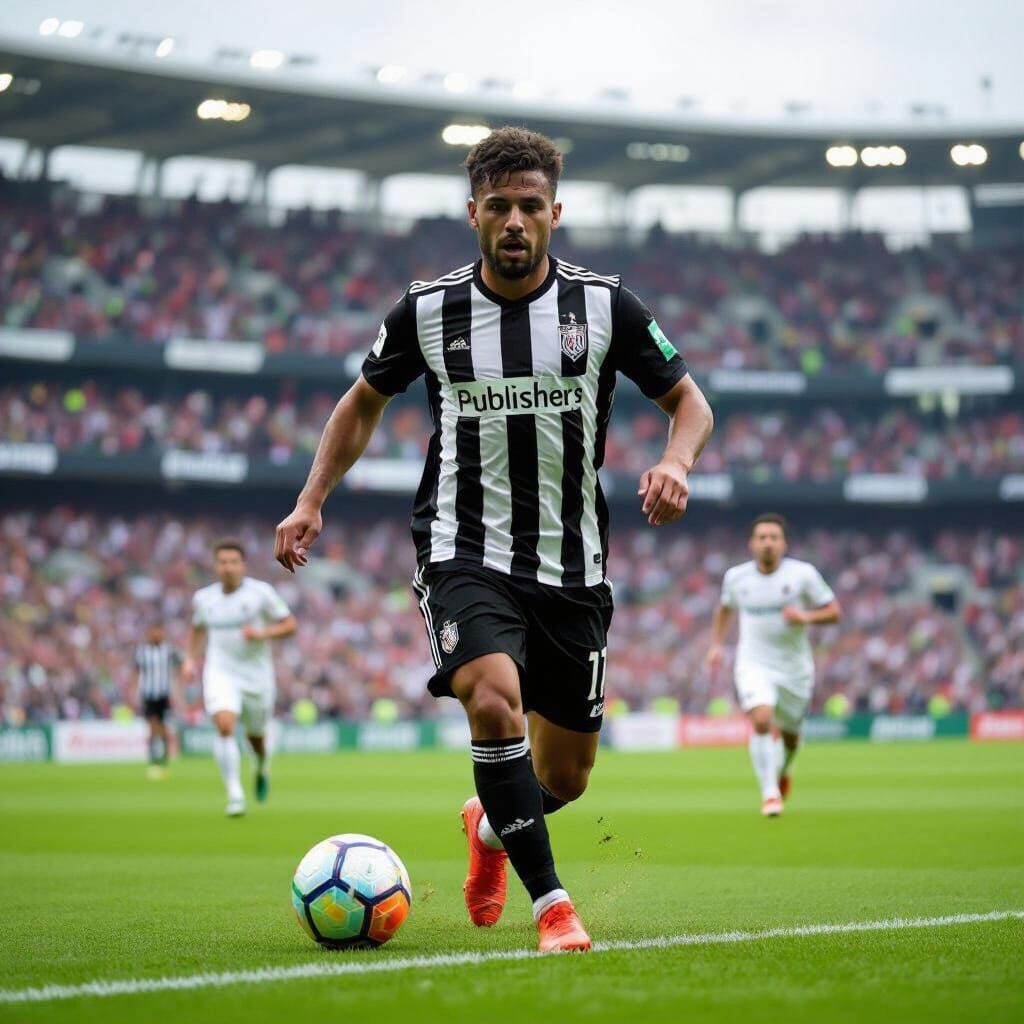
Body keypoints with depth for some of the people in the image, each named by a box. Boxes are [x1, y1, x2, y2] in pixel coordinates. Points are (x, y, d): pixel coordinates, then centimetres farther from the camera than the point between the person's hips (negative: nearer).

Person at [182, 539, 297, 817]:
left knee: (255, 735, 12)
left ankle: (263, 766, 50)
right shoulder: (204, 598, 4)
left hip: (256, 676, -1)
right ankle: (235, 795, -23)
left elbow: (289, 625, -4)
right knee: (225, 726, -24)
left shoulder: (261, 592, -7)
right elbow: (198, 629, 23)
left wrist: (262, 633, -21)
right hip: (220, 673, 1)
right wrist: (191, 659, 8)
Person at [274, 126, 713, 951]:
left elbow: (688, 399, 6)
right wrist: (311, 503, 4)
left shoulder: (605, 306, -3)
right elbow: (366, 401, 15)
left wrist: (676, 463, -16)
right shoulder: (428, 310, -2)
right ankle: (551, 903, -20)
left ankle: (491, 827, 45)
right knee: (493, 697, -31)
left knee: (566, 776, 8)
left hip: (573, 566, 2)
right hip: (464, 553, -2)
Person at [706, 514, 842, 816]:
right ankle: (770, 793, -20)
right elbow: (725, 607, 21)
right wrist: (716, 645, 13)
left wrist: (806, 617, -21)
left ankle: (783, 771, 49)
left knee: (789, 734, 14)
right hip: (754, 665, -1)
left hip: (795, 667, 1)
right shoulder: (736, 577, -1)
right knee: (761, 721, -26)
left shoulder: (803, 574, -8)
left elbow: (834, 612, -3)